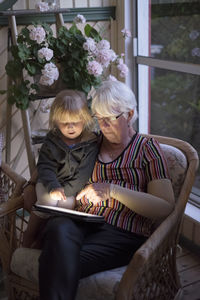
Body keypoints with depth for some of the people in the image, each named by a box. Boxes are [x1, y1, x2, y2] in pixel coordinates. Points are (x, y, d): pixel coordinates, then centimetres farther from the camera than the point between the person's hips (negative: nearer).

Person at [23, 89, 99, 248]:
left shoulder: (91, 143, -8)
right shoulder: (52, 141, -1)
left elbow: (84, 174, -12)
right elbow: (45, 167, -8)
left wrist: (65, 191, -22)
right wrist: (53, 187, -28)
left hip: (73, 189, 0)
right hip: (48, 184, 1)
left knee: (66, 204, -29)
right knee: (48, 201, -28)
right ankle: (27, 241, -13)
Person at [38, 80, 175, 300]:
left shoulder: (147, 149, 11)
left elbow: (165, 208, -1)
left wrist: (113, 190, -12)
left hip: (123, 232, -3)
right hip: (79, 223, 4)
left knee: (59, 263, -32)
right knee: (59, 228, -34)